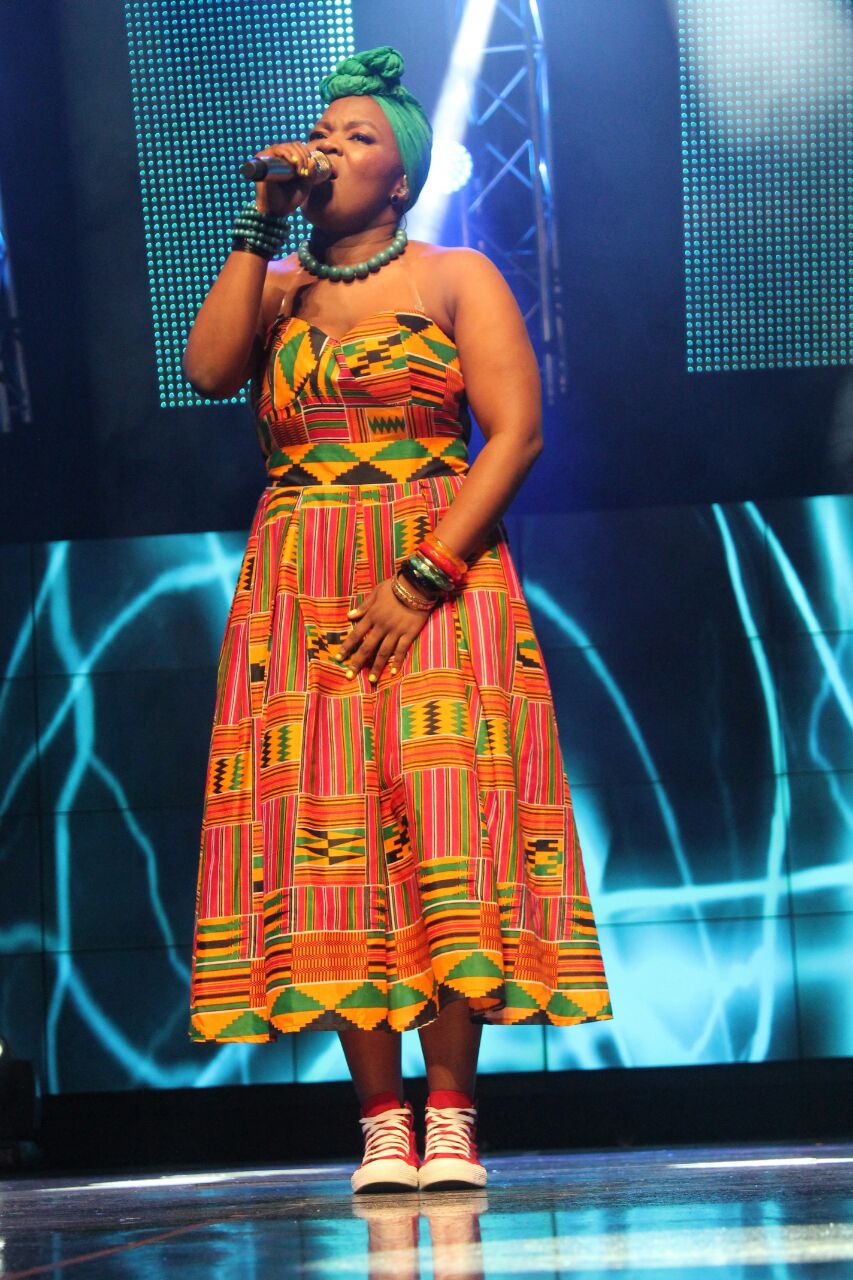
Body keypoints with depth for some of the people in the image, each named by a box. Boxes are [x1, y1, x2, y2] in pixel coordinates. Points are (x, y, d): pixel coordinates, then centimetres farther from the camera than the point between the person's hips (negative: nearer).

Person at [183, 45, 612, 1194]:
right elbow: (209, 369, -3)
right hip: (298, 590, 3)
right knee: (329, 837, -8)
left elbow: (518, 430, -4)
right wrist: (262, 224, -1)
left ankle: (450, 1115, -12)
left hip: (441, 578, -3)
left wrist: (423, 579, -13)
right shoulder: (276, 286, 17)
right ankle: (382, 1121, -8)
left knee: (443, 818, -14)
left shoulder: (457, 278, 7)